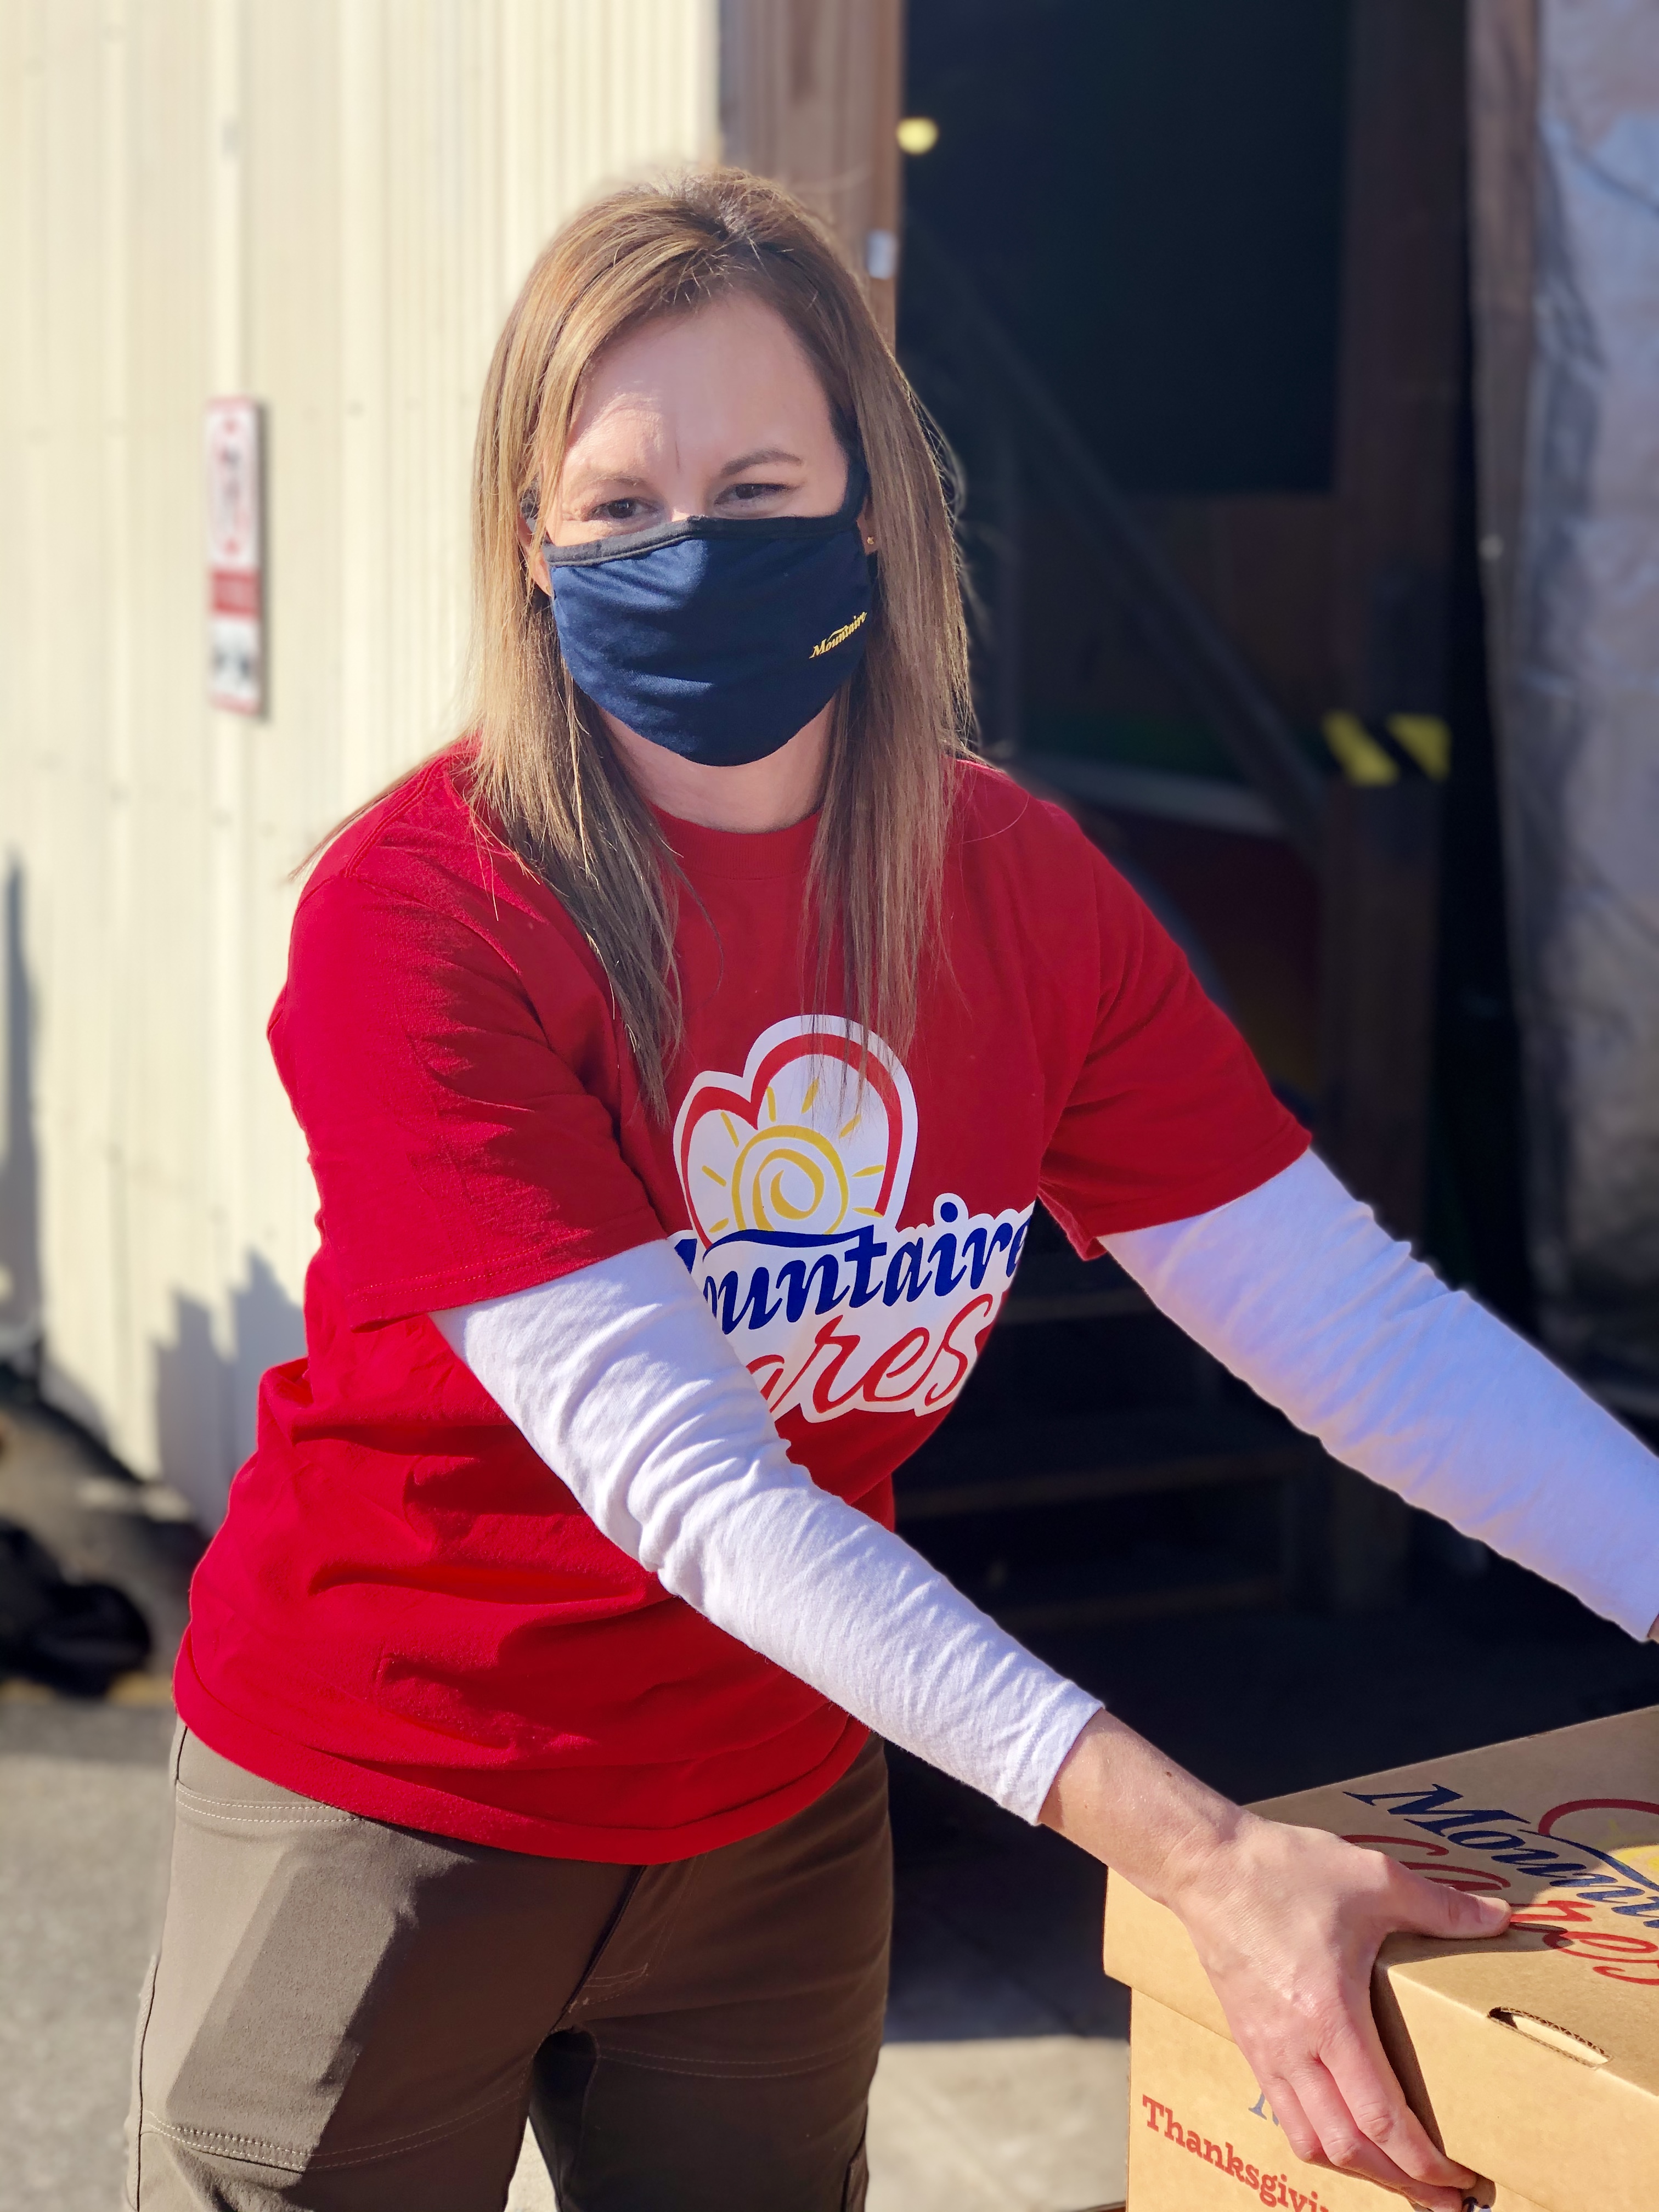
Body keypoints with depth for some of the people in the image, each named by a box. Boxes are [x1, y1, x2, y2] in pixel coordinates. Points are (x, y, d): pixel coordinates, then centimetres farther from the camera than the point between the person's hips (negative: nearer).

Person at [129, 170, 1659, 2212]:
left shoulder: (1016, 887, -8)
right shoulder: (419, 916, -23)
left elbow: (1357, 1322, -9)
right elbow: (678, 1471, -29)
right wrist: (1185, 1847, -36)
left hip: (778, 1814, 4)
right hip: (389, 1813, -4)